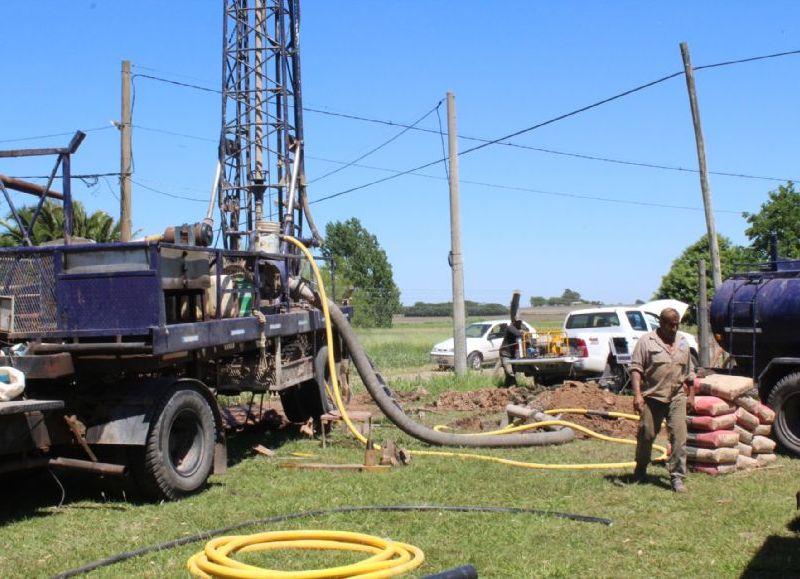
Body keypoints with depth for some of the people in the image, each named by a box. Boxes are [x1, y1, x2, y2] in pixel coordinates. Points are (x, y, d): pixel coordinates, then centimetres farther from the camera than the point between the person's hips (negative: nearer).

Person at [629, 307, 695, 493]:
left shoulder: (683, 342, 13)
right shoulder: (646, 341, -3)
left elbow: (689, 371, 21)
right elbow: (635, 368, -8)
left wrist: (690, 395, 18)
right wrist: (637, 394, -17)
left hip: (677, 398, 3)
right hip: (652, 396, -3)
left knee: (679, 436, -7)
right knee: (646, 434, 6)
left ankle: (677, 477, -3)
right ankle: (640, 470, 28)